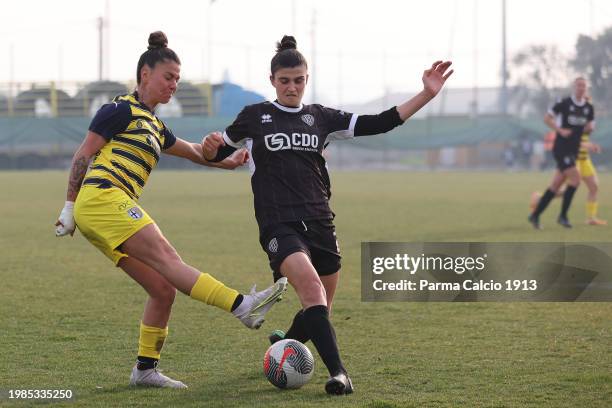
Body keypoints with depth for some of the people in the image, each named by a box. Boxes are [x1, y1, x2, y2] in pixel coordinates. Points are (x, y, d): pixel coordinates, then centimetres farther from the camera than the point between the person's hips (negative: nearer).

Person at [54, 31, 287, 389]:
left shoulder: (155, 127, 26)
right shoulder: (122, 110, 0)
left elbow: (192, 151, 35)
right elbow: (84, 155, -2)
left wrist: (226, 162, 17)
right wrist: (70, 207, -3)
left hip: (116, 211, 10)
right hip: (102, 197, -10)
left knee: (163, 289, 2)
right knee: (167, 257, -22)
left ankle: (145, 370, 7)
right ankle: (244, 306, -36)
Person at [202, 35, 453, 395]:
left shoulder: (320, 117, 11)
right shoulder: (254, 117, 6)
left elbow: (379, 123, 6)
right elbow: (217, 154, 15)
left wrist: (427, 95, -1)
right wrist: (211, 146, -10)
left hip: (319, 223, 4)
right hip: (278, 226, -4)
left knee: (320, 309, 10)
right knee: (311, 286, -29)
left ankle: (283, 347, 41)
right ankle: (338, 372, -34)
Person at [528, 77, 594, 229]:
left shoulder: (589, 108, 8)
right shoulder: (564, 103, -9)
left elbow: (589, 128, 18)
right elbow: (547, 118, -5)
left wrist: (589, 127, -6)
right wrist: (560, 130, -16)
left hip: (573, 151, 6)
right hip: (561, 148, -6)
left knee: (556, 185, 7)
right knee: (575, 178, -17)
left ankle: (535, 215, 15)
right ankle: (563, 216, -6)